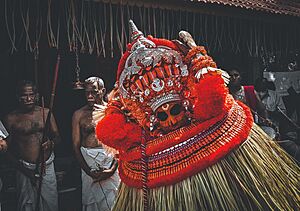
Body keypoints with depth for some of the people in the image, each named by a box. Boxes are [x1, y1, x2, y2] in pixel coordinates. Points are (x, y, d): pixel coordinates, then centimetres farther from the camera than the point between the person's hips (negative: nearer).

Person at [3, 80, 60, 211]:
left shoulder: (46, 113, 3)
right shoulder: (11, 118, -3)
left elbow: (56, 137, 9)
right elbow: (8, 149, -1)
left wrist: (51, 143, -15)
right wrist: (24, 170, -8)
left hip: (47, 166, 2)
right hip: (25, 169, -1)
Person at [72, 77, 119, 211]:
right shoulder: (79, 114, 3)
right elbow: (76, 145, 2)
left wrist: (112, 169, -12)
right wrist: (89, 171, -6)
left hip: (110, 159, -1)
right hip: (87, 161, 1)